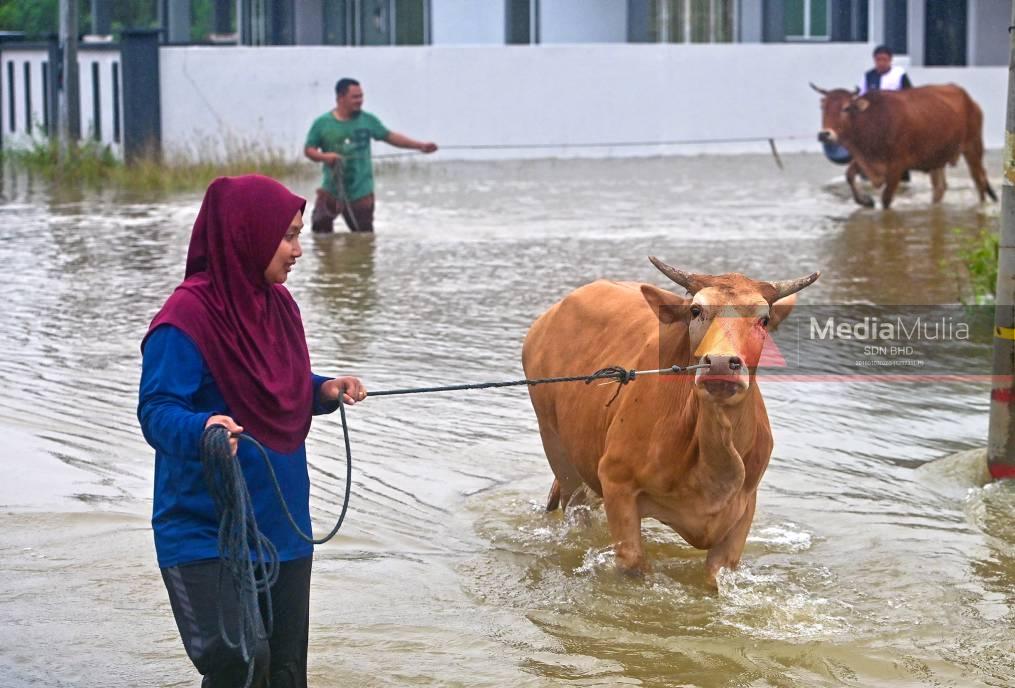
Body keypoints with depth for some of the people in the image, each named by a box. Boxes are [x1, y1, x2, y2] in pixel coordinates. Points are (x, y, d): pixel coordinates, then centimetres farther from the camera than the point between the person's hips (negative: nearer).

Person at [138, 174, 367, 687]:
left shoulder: (278, 305, 7)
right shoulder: (187, 318, -17)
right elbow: (157, 411, -22)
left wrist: (325, 391, 3)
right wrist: (202, 430, -41)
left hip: (282, 524, 8)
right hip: (207, 530, -8)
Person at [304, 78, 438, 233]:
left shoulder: (367, 120, 3)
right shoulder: (322, 123, -2)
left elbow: (389, 136, 10)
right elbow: (308, 149, 1)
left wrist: (420, 145, 5)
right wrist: (324, 156, -20)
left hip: (361, 193, 1)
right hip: (331, 190, -1)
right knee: (320, 226, 0)